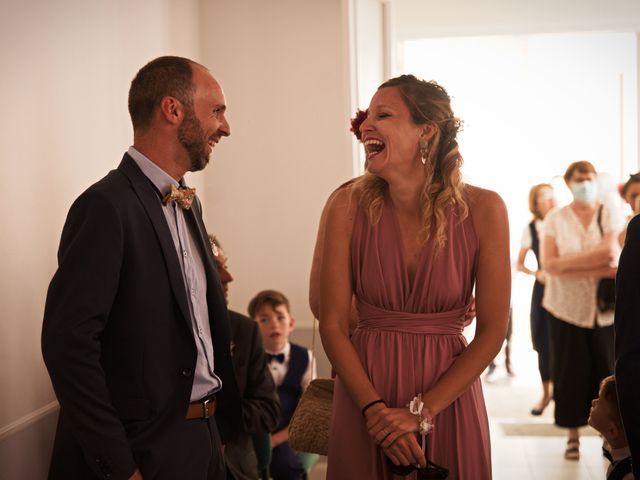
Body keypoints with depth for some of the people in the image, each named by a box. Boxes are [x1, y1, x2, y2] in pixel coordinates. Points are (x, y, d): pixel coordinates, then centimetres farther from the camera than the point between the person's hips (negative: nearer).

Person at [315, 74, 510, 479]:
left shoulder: (483, 210, -10)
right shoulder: (349, 206, -8)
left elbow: (492, 332, -8)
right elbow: (332, 324, -6)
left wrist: (421, 412, -12)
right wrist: (375, 409, -14)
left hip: (449, 396, 0)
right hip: (364, 395, 0)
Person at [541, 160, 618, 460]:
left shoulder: (610, 215, 2)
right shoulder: (555, 220, 1)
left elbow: (610, 253, -14)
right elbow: (549, 265, -11)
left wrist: (568, 262, -15)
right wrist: (597, 270, -16)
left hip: (606, 309, 0)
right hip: (567, 309, 0)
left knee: (608, 371, 1)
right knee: (570, 373, 2)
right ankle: (573, 435, 14)